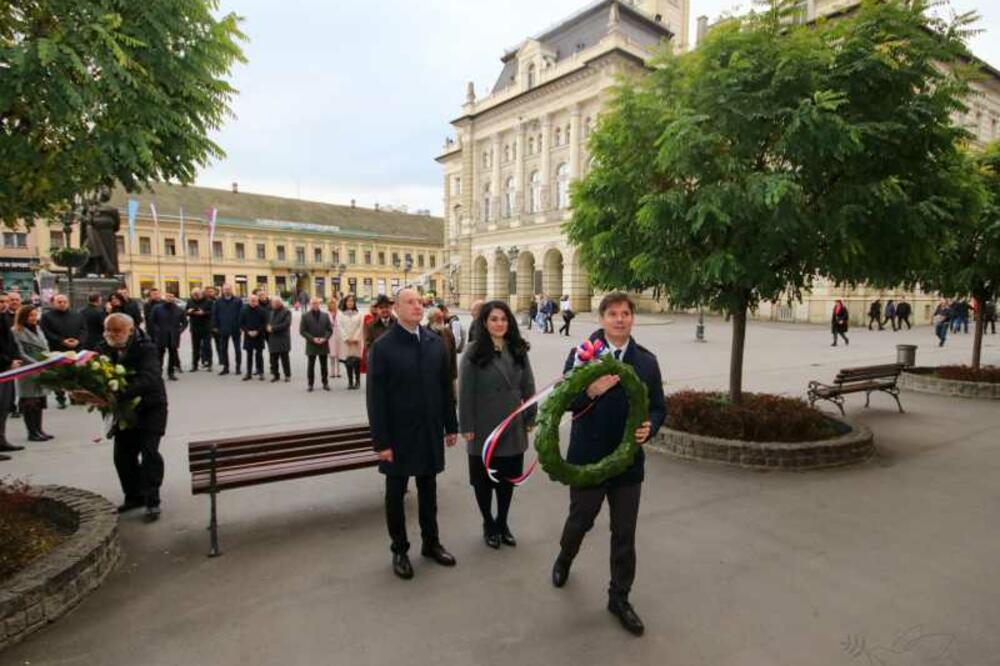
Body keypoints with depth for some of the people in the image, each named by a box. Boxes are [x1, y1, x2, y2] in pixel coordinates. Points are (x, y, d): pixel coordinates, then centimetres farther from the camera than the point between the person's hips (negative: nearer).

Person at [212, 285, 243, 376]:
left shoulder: (237, 301, -3)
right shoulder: (218, 302, 5)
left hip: (235, 329, -3)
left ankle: (238, 367, 13)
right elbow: (214, 314, 7)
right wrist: (215, 326, 2)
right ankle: (225, 367, 16)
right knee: (223, 349, 7)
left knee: (237, 349, 5)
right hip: (223, 329, 3)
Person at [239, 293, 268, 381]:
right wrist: (248, 331, -9)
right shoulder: (244, 310, -2)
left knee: (259, 354, 3)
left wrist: (257, 331, -12)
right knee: (249, 355, 7)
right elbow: (241, 323, 2)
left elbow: (264, 323, -3)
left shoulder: (262, 310, -6)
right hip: (248, 336, 2)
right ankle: (249, 373, 13)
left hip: (259, 336, -1)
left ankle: (261, 373, 10)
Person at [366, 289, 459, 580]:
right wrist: (381, 441, -13)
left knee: (428, 490, 17)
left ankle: (431, 542, 35)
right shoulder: (382, 346, -11)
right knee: (396, 493, 12)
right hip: (398, 434, -3)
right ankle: (399, 550, 30)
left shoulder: (435, 342, 1)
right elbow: (376, 398, -11)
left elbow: (445, 386, 6)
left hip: (430, 431, 4)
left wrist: (451, 426, 6)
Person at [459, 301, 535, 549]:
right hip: (484, 429, -3)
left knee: (508, 477, 14)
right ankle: (489, 525, 31)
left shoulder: (518, 351, 2)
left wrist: (530, 418, 4)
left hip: (513, 428, 4)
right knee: (484, 479, 11)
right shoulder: (474, 352, -9)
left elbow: (528, 386, 6)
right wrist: (467, 427, -11)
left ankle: (503, 523, 34)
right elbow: (465, 392, -10)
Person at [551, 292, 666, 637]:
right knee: (580, 521, 18)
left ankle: (619, 598, 31)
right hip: (588, 458, -2)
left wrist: (650, 427, -16)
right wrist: (590, 391, -31)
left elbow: (658, 406, 5)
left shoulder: (647, 360, 1)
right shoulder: (582, 354, -8)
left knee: (624, 535, 11)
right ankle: (564, 559, 51)